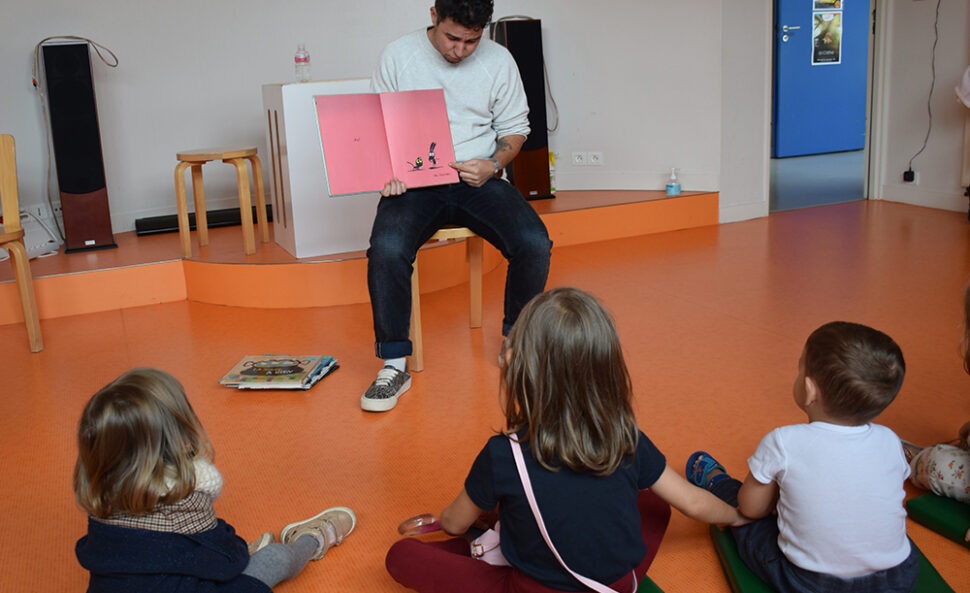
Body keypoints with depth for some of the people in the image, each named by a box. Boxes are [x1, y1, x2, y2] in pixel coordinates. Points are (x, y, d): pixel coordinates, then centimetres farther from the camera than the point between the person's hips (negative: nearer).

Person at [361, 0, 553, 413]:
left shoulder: (499, 61, 5)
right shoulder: (398, 56, 2)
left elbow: (515, 129, 11)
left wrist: (493, 166, -10)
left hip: (480, 180, 1)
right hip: (414, 181, -1)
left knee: (534, 244, -24)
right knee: (387, 249, -31)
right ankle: (394, 366, -14)